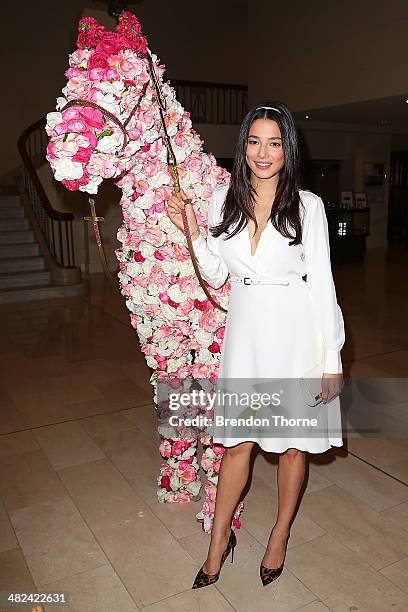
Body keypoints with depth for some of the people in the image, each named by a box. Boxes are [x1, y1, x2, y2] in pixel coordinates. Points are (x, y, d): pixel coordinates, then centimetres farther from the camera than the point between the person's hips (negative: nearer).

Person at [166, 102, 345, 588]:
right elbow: (216, 277, 8)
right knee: (237, 440, 9)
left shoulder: (307, 205, -6)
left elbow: (322, 283, -5)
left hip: (295, 332, -1)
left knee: (293, 442, 11)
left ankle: (280, 535, 36)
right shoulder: (223, 200, 2)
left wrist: (332, 359, -6)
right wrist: (192, 232, -7)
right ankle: (219, 540, 30)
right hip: (245, 329, 2)